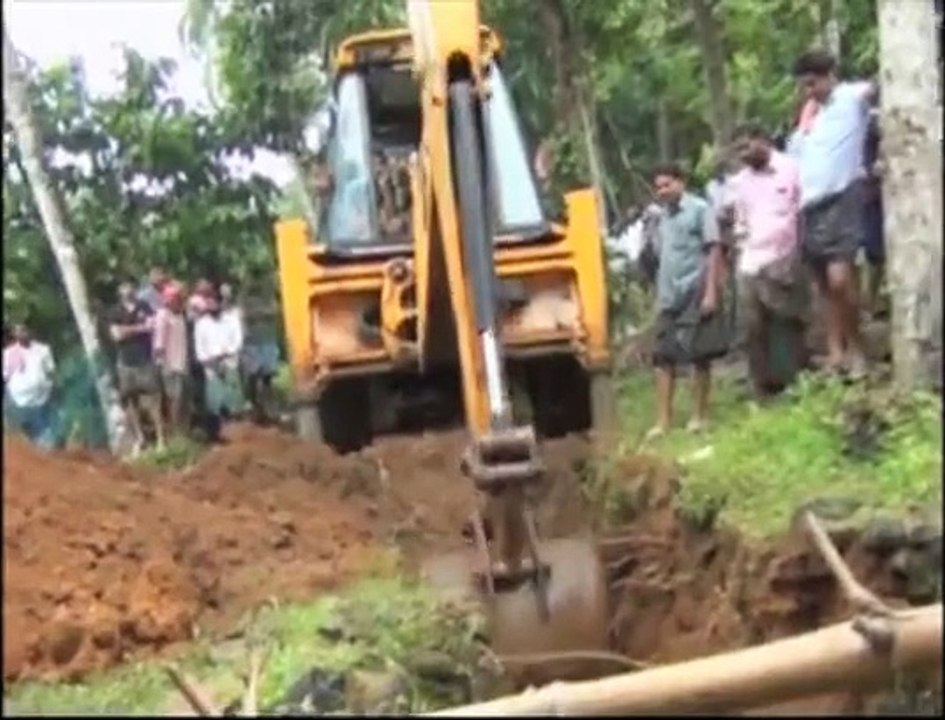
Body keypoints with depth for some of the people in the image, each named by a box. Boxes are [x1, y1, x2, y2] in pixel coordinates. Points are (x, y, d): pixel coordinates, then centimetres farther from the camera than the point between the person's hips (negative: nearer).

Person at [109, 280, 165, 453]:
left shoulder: (144, 307, 5)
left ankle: (160, 439, -1)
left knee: (153, 399, -5)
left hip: (145, 360, -1)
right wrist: (140, 327, -6)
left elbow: (151, 326, -6)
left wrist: (128, 329, -10)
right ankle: (139, 438, 17)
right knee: (130, 401, 5)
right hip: (126, 362, 1)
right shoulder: (115, 312, 3)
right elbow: (117, 334, -8)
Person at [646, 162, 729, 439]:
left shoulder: (699, 209, -4)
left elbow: (713, 251, -8)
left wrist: (711, 292, -15)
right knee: (663, 357, 1)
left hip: (695, 294, -6)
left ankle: (700, 415, 13)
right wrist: (659, 295, 14)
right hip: (668, 297, 6)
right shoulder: (662, 217, 15)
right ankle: (663, 420, 3)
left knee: (699, 355, 2)